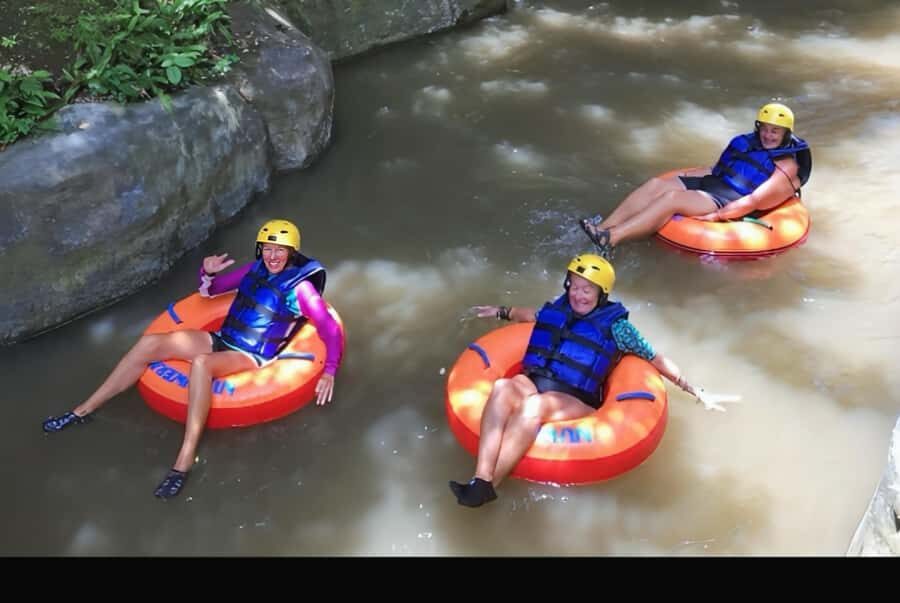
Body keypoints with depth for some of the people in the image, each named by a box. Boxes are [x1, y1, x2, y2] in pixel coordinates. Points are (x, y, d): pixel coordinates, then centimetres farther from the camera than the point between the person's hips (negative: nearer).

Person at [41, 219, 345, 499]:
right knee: (150, 342, -11)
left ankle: (183, 463, -41)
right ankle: (83, 411, -3)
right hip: (221, 340, 7)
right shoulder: (256, 269, 10)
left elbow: (332, 331, -15)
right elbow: (210, 290, 20)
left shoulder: (300, 288, -9)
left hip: (249, 357, -7)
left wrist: (329, 373, -27)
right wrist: (208, 273, -3)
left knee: (201, 363, -39)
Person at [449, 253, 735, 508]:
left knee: (533, 405, -37)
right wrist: (501, 312, 48)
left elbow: (656, 359, 9)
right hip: (534, 383, 4)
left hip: (576, 401, -4)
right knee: (503, 388, -31)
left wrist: (697, 393, 11)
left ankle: (487, 486, -38)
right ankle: (481, 478, -43)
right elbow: (534, 315, 40)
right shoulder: (558, 308, 16)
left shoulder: (614, 325, 4)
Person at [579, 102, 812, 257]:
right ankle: (603, 227, -25)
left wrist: (717, 215, -25)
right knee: (656, 184, -15)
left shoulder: (787, 166, -3)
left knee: (672, 198, -30)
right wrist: (686, 175, 14)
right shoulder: (750, 144, 21)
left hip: (729, 204, -8)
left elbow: (754, 200, -15)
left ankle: (610, 240, -40)